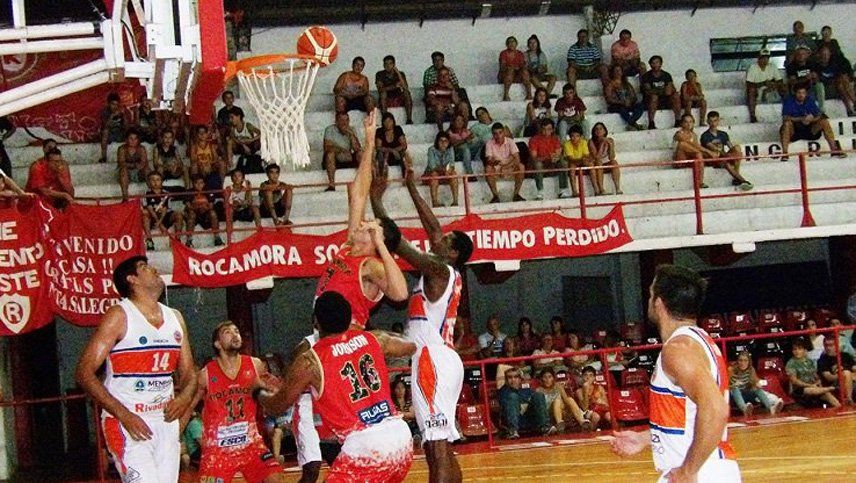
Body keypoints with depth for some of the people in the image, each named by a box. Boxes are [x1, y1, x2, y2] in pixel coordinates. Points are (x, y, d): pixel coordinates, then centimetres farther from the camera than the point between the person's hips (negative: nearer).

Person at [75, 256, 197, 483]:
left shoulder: (175, 318, 12)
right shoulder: (119, 316, -7)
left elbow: (188, 373, 18)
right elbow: (84, 373, -12)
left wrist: (184, 398, -5)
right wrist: (123, 414, -19)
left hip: (166, 420, 6)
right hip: (126, 422, -6)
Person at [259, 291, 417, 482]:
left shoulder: (309, 362, -1)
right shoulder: (373, 339, 11)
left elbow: (277, 405, 15)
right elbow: (411, 347, 33)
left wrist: (259, 393, 38)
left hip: (365, 445, -6)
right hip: (401, 437, 6)